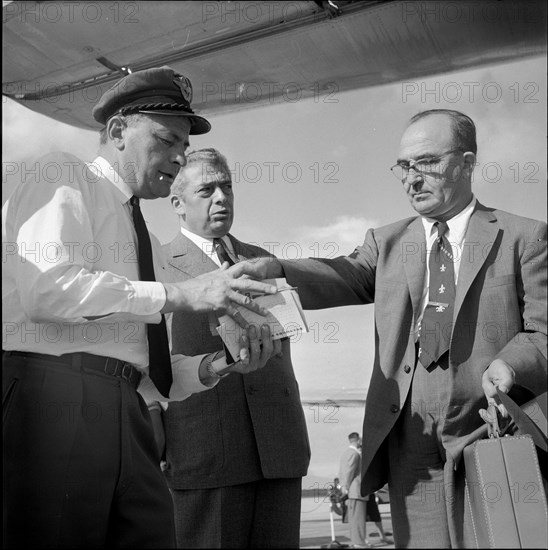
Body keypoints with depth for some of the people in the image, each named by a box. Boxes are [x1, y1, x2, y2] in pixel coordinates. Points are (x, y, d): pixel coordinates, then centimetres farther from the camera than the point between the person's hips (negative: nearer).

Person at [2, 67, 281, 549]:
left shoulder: (144, 239, 22)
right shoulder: (65, 176, 4)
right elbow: (47, 287, -16)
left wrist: (216, 365, -1)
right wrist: (179, 295, -15)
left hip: (123, 414, 7)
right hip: (52, 398, -7)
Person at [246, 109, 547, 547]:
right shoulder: (387, 242, 12)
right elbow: (344, 278, -6)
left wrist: (511, 363, -21)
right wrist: (275, 271, -25)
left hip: (496, 446, -1)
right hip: (412, 453, 2)